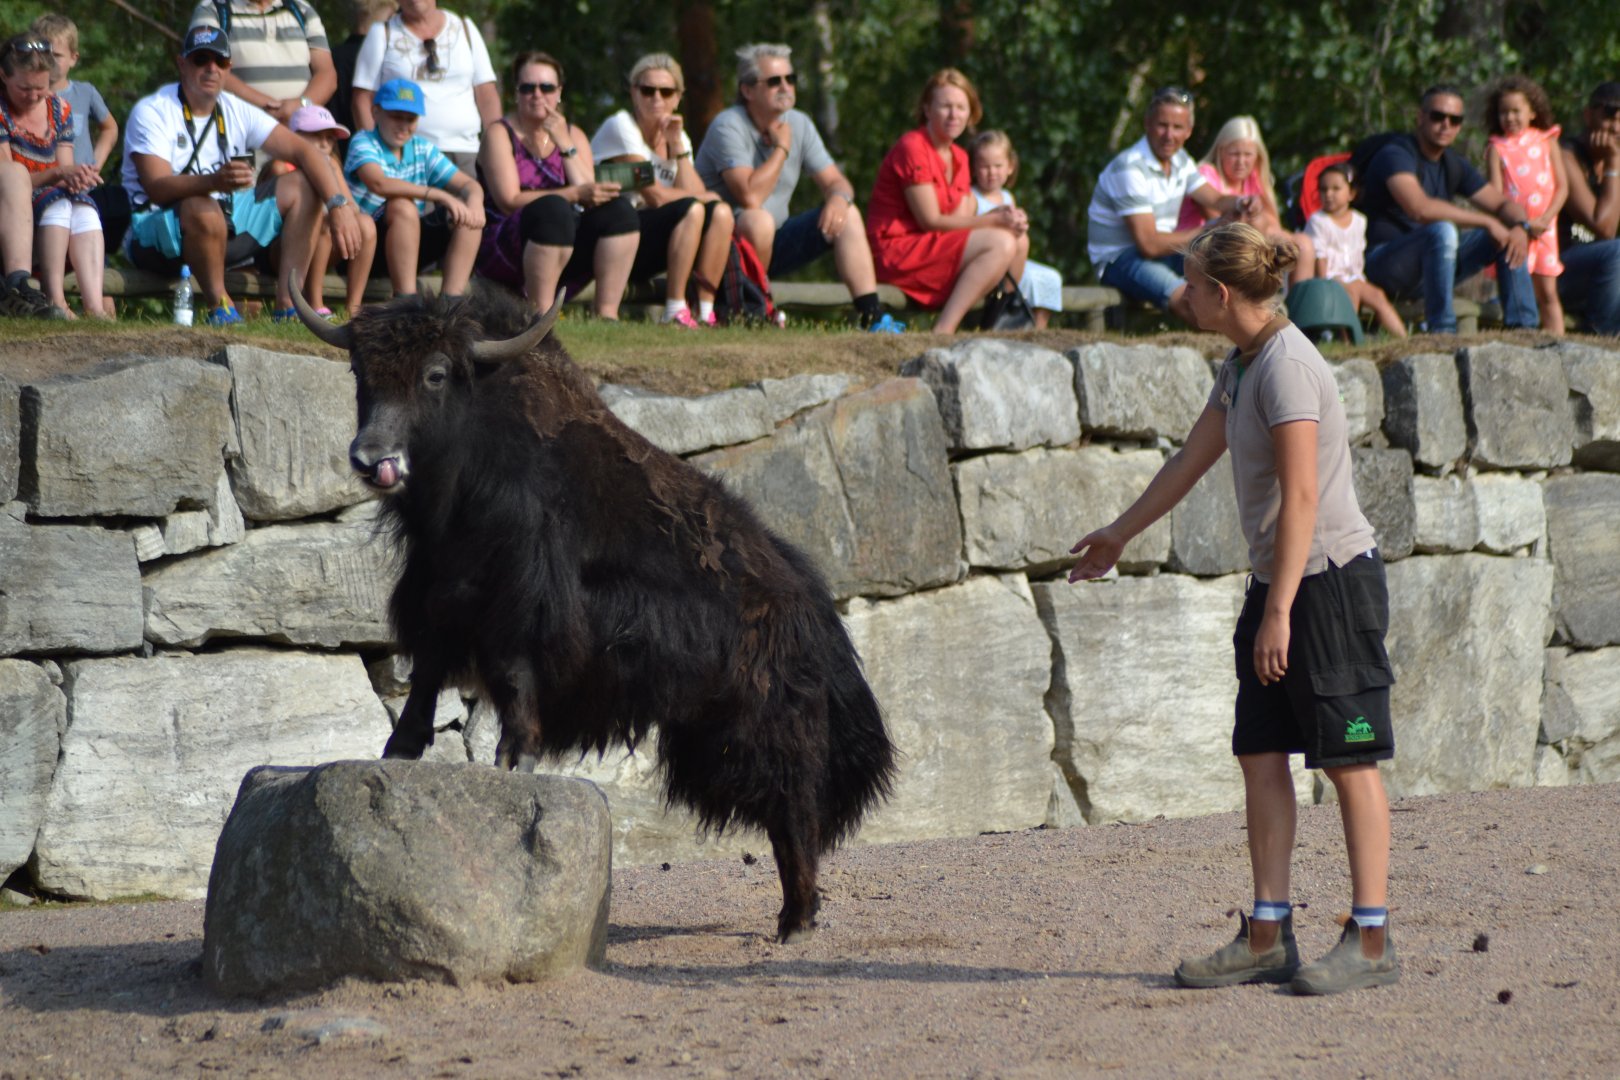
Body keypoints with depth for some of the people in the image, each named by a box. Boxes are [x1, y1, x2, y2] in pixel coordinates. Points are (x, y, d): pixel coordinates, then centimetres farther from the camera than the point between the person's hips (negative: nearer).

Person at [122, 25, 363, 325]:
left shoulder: (237, 112, 5)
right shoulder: (152, 112, -12)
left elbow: (303, 151, -3)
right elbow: (157, 187, -27)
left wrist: (339, 206, -20)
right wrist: (215, 181, -46)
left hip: (225, 225, 7)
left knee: (301, 186, -5)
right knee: (202, 208, -40)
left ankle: (287, 305, -13)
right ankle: (219, 308, -19)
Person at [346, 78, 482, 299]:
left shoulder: (422, 149, 8)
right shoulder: (363, 142, -10)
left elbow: (468, 184, 5)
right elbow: (378, 183, -31)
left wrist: (474, 200, -22)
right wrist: (440, 196, -37)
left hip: (409, 243, 6)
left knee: (468, 215, -10)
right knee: (402, 206, -34)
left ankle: (452, 298, -21)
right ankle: (406, 298, -36)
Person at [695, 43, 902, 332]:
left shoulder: (799, 124, 5)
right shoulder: (729, 126, -18)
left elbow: (835, 182, 4)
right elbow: (750, 197, -30)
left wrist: (839, 198, -21)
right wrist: (781, 148, -18)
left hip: (772, 243, 7)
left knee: (848, 214, -4)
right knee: (758, 220, -37)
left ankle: (873, 316, -12)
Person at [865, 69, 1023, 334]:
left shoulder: (959, 158, 16)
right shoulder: (912, 148, -12)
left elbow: (959, 221, 5)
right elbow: (930, 220, -17)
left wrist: (1004, 217, -15)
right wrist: (996, 221, -17)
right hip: (896, 252, -9)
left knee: (1020, 241, 2)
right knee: (1001, 243, -22)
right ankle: (943, 332, -30)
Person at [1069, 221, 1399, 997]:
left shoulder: (1287, 367, -17)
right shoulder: (1242, 366, 12)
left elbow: (1301, 498, -21)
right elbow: (1193, 459, 26)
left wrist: (1280, 612, -23)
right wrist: (1119, 534, 38)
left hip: (1332, 579, -9)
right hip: (1279, 582, 9)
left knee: (1349, 760, -5)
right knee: (1260, 753, 6)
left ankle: (1371, 941, -1)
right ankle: (1268, 935, 8)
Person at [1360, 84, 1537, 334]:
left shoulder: (1454, 164, 10)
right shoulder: (1396, 154, -16)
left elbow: (1503, 204, 13)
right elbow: (1420, 208, -32)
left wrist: (1520, 228, -12)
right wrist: (1487, 222, -26)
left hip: (1430, 269, 8)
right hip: (1385, 264, -8)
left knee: (1509, 236, 1)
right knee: (1442, 231, -36)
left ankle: (1522, 326, -5)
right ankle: (1441, 332, -34)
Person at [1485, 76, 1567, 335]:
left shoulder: (1547, 142, 7)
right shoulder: (1496, 148, 2)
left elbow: (1562, 186, 4)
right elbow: (1495, 193, -5)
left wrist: (1544, 220, -10)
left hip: (1544, 228, 2)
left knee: (1548, 293, 3)